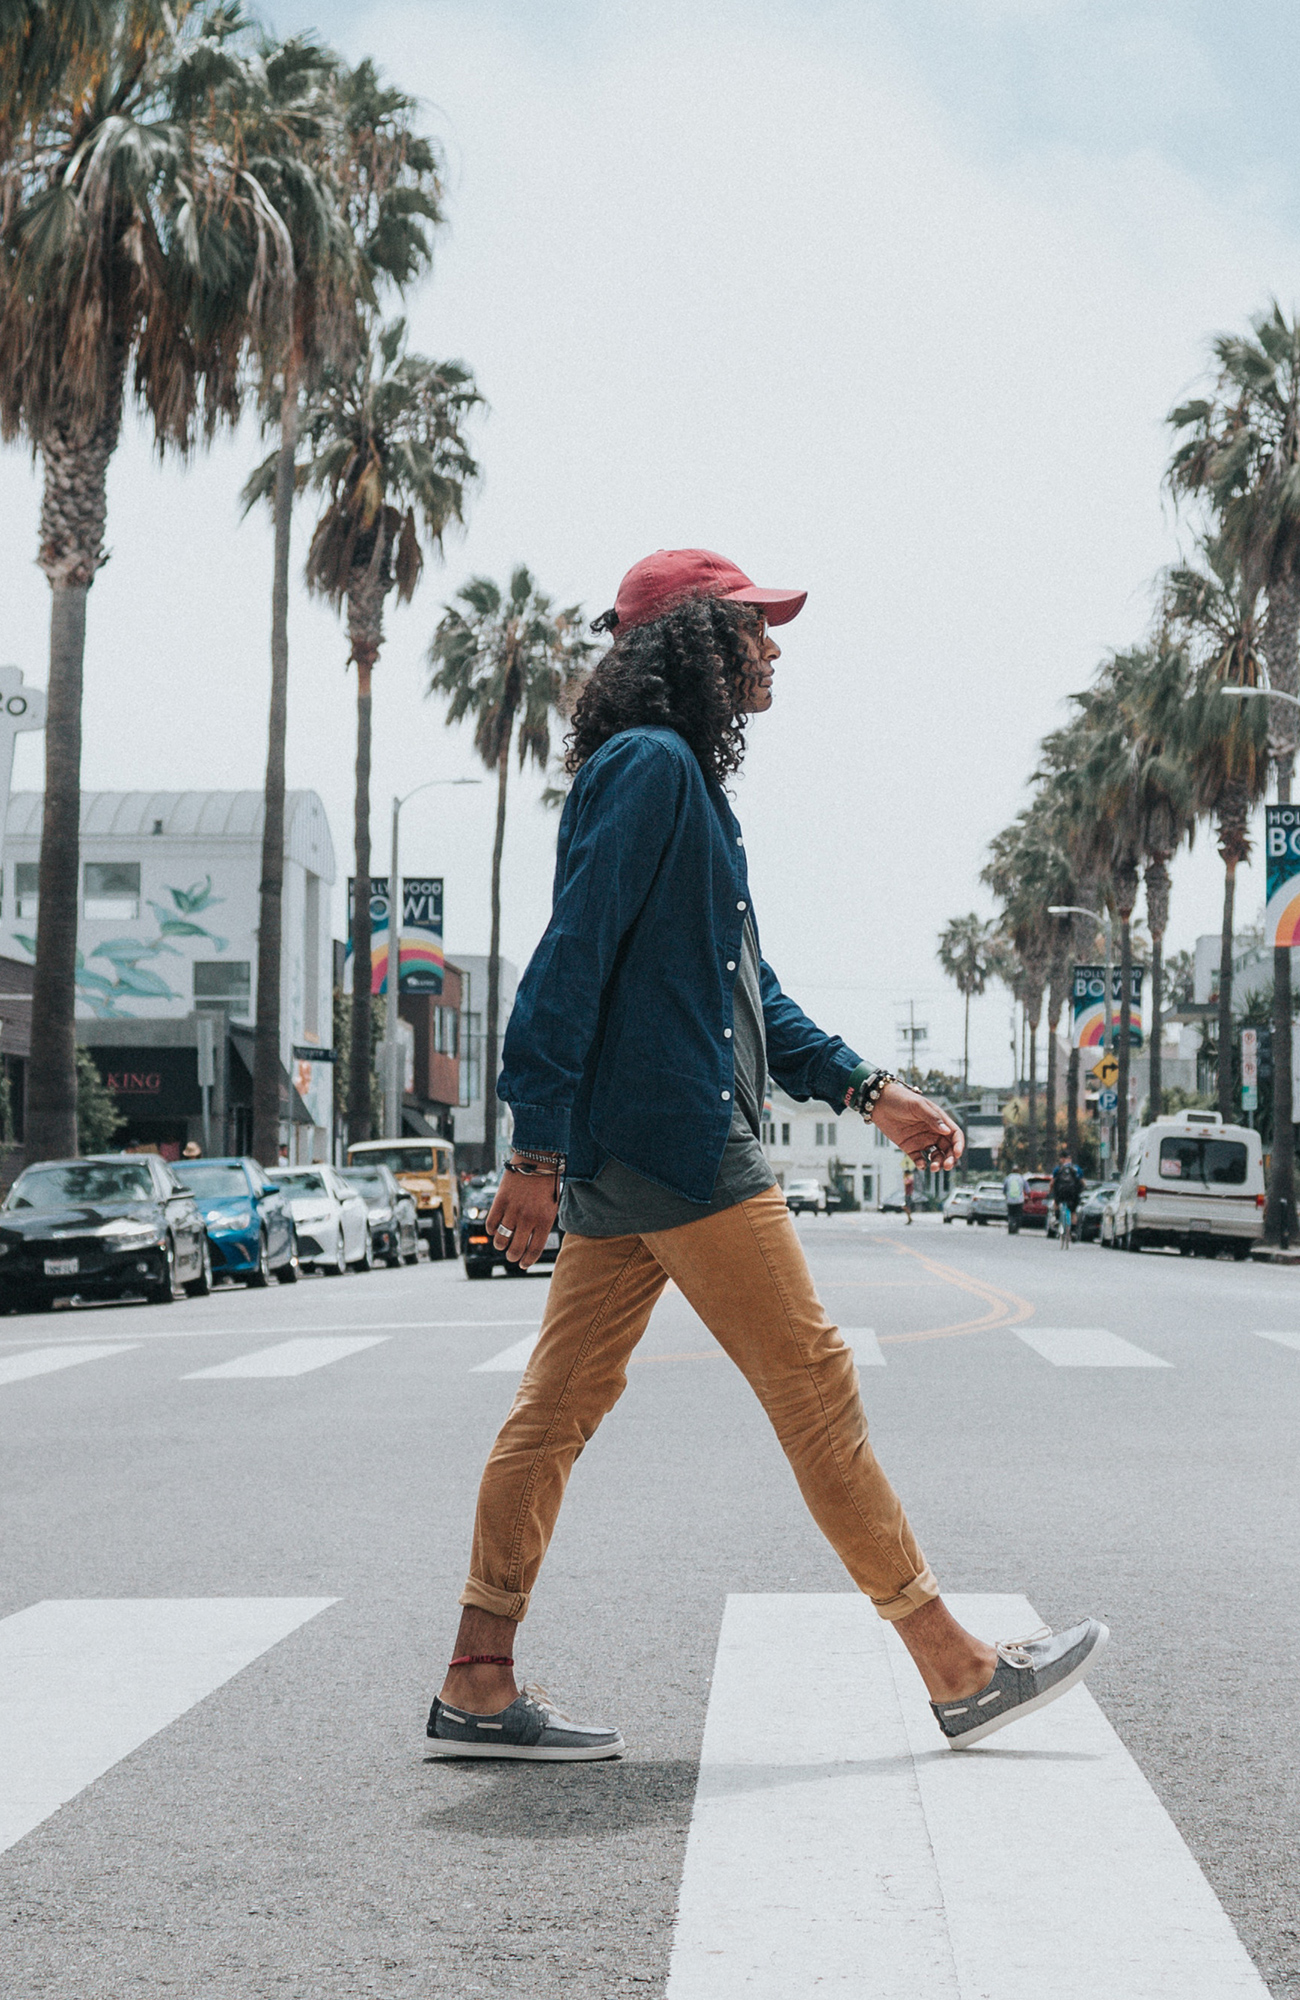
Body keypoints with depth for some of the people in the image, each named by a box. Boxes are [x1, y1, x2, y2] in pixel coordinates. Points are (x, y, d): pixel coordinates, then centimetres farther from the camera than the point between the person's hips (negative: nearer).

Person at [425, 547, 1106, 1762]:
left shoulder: (679, 776, 22)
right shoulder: (652, 763, -10)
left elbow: (743, 982, 24)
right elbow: (575, 953, -18)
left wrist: (864, 1090, 19)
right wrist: (539, 1148, -22)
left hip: (621, 1157, 10)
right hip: (673, 1143, -10)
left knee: (560, 1407, 8)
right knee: (812, 1385, -4)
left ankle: (479, 1688, 11)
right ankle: (955, 1668, 3)